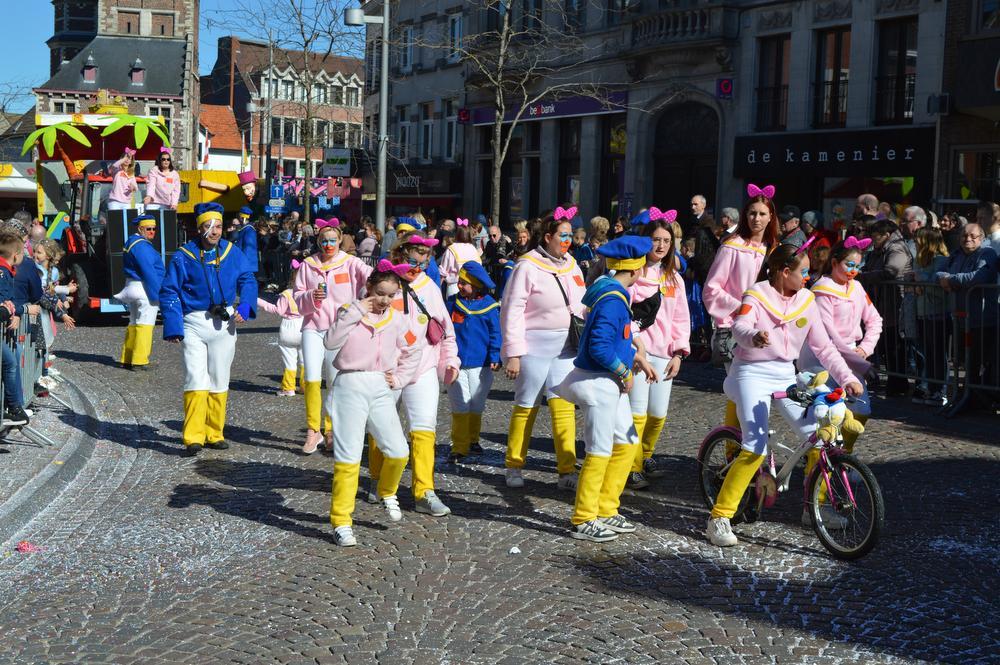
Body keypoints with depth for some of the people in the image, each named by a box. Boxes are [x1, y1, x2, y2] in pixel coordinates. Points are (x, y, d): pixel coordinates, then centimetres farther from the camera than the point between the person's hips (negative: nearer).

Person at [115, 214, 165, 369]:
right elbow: (149, 272, -21)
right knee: (145, 324, -6)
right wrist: (157, 294, -19)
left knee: (134, 324, 15)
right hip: (145, 289, -10)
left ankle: (127, 359, 18)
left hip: (131, 286, 10)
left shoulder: (131, 242, 17)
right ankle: (139, 361, -7)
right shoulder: (142, 246, -17)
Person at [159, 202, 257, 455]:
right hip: (194, 324, -4)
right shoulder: (183, 256, -5)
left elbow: (248, 280, 13)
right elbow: (169, 292, -3)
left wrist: (245, 306, -5)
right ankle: (193, 437, -8)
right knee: (196, 380, -12)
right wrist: (174, 327, -11)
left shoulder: (232, 252, 4)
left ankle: (215, 434, 20)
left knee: (219, 381, 10)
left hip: (224, 324, 4)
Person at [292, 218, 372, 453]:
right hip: (313, 327, 1)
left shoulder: (351, 263, 2)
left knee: (336, 381, 4)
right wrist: (312, 297, -12)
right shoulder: (308, 265, 9)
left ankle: (331, 430, 19)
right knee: (312, 380, -8)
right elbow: (298, 297, 9)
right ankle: (313, 430, 4)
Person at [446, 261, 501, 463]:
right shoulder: (453, 303, 2)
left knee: (476, 406, 13)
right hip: (456, 364, 0)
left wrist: (495, 357, -6)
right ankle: (459, 447, -1)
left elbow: (496, 333, 1)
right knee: (460, 407, -2)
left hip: (480, 365, 0)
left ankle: (473, 440, 30)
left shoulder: (490, 306, -3)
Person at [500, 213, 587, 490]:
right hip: (534, 347, -5)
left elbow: (581, 307, 19)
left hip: (565, 347, 5)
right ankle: (514, 466, 18)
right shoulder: (528, 266, -9)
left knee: (564, 406, -1)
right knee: (526, 406, 3)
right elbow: (512, 311, -10)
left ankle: (567, 471, 0)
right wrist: (513, 353, -13)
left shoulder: (571, 265, 11)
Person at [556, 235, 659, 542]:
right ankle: (583, 521, 9)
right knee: (600, 452, -2)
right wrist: (625, 373, -15)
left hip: (610, 381, 10)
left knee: (627, 443, 16)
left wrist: (636, 355, 14)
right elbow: (599, 347, -27)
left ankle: (606, 511, 25)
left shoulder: (609, 291, 10)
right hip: (598, 382, -10)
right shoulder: (613, 300, -21)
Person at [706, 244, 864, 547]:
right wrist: (754, 336, -54)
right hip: (752, 374, -6)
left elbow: (824, 346, 6)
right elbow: (740, 326, -30)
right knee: (756, 449, -18)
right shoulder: (756, 295, -10)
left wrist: (848, 378, -5)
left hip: (785, 375, 6)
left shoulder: (806, 300, 6)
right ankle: (719, 518, -9)